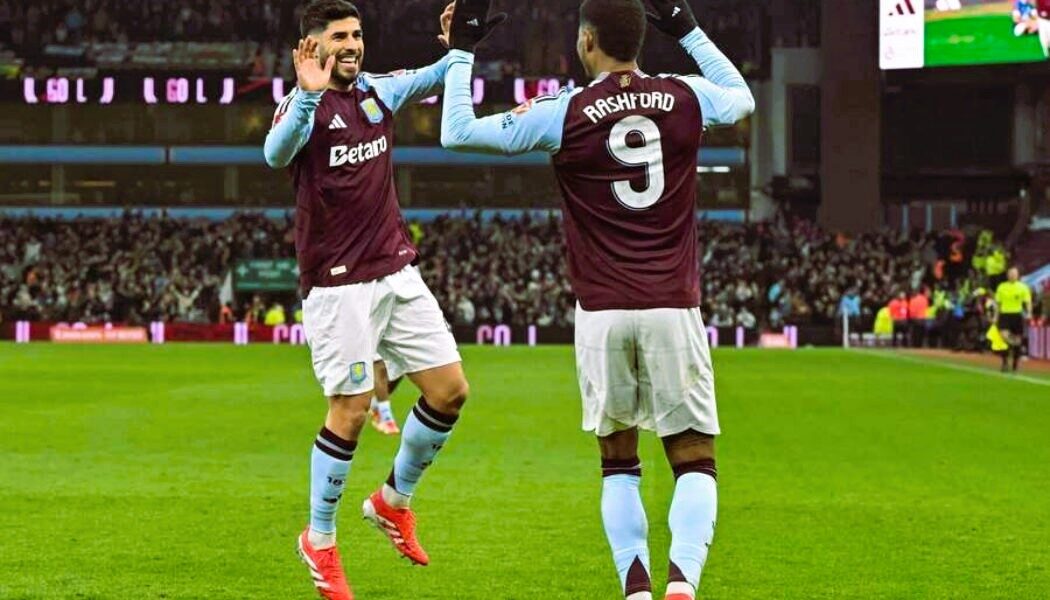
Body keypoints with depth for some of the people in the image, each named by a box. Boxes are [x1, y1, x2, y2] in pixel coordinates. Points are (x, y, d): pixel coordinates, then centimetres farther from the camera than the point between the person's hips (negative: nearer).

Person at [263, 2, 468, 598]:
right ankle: (319, 541, 11)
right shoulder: (304, 105, -11)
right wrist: (310, 96, -47)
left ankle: (394, 502, 24)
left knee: (451, 391, 4)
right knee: (350, 411, -6)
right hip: (339, 284, -7)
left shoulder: (378, 91, 8)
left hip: (397, 269, 7)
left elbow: (435, 79, 16)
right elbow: (276, 153, -31)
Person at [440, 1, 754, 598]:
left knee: (619, 463, 13)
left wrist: (462, 51, 12)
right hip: (674, 306, 1)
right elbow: (742, 98, 28)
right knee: (695, 462, 3)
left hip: (602, 313, 0)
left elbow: (458, 133, 2)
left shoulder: (565, 114, -5)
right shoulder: (684, 99, 3)